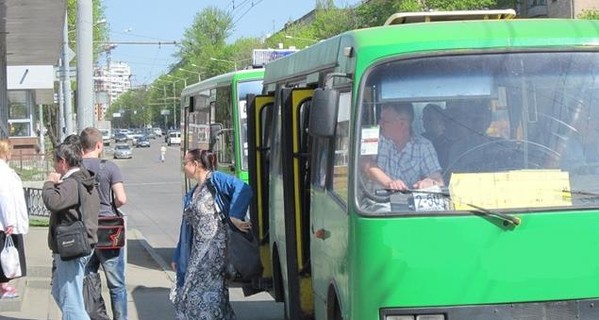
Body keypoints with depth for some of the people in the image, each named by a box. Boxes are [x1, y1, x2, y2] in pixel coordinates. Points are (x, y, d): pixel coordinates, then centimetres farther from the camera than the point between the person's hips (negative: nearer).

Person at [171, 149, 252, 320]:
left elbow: (243, 189, -21)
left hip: (215, 246, -8)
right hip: (198, 251, 8)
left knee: (199, 293, -11)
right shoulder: (192, 195, 20)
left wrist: (234, 217, -25)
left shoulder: (215, 180, -4)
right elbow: (186, 228, 24)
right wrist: (177, 257, 23)